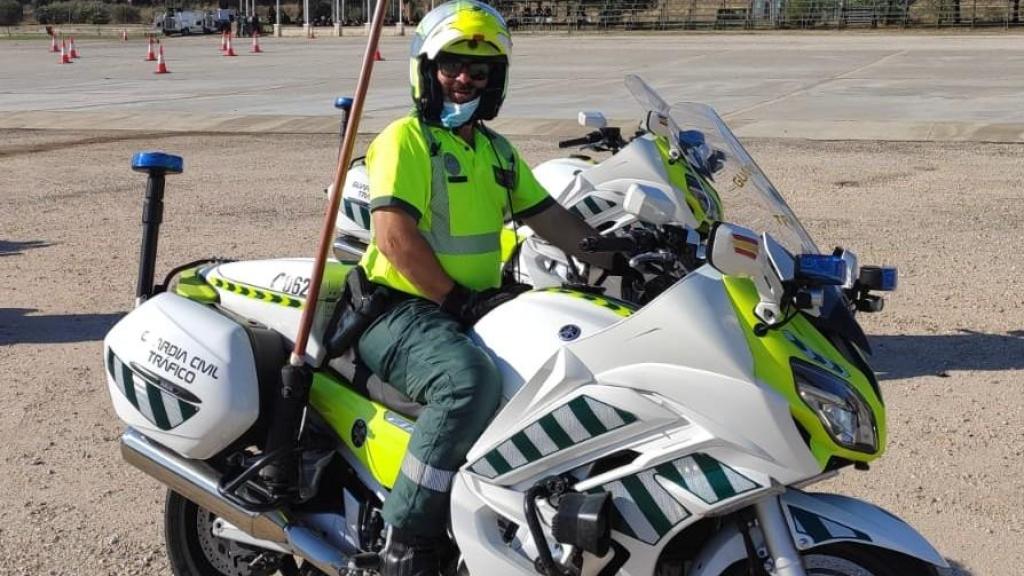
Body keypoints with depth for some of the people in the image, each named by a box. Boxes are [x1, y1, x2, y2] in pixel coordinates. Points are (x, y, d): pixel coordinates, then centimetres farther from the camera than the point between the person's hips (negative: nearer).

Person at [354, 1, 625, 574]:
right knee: (470, 380, -36)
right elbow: (394, 235, -18)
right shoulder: (405, 139, -6)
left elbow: (553, 219, 14)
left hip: (479, 305, 8)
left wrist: (618, 259, 1)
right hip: (402, 310, -8)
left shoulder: (497, 151, 18)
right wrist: (458, 302, -20)